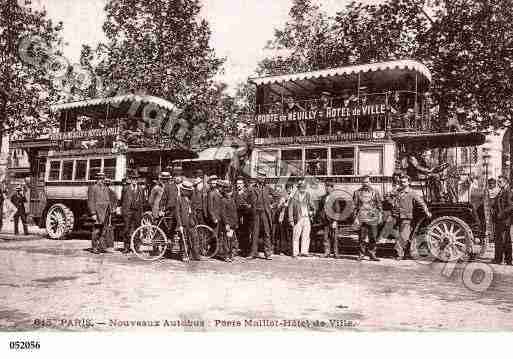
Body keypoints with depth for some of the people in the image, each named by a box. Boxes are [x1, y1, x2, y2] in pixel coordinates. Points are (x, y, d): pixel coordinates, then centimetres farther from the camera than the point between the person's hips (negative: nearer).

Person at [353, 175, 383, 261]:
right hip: (362, 218, 0)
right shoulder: (357, 192, 8)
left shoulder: (375, 192, 8)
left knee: (373, 237, 2)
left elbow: (379, 205, 10)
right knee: (362, 237, 2)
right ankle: (361, 254, 12)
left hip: (373, 218, 0)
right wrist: (356, 217, 2)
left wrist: (379, 215, 1)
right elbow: (355, 206, 8)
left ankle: (372, 254, 10)